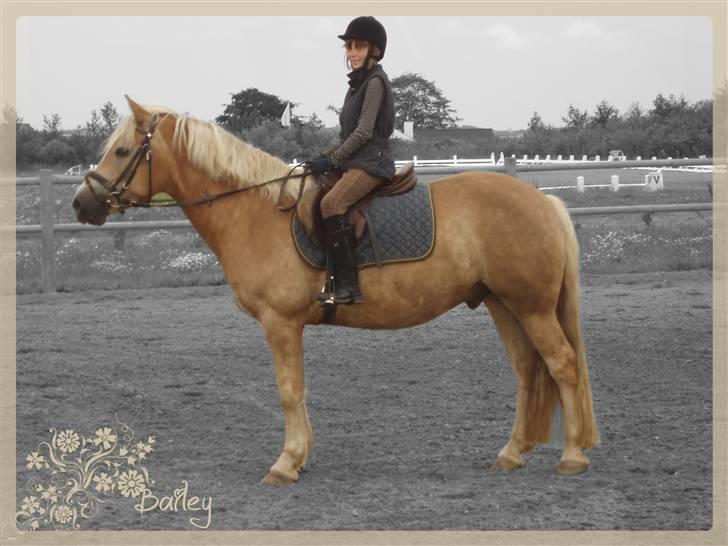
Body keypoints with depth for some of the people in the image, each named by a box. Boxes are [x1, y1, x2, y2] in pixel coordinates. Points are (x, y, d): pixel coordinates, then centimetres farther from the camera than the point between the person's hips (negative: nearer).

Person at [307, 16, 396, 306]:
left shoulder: (375, 81, -9)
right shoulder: (358, 83, 20)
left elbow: (364, 132, -15)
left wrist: (331, 160, -13)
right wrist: (327, 157, 9)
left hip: (371, 162, -11)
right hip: (355, 162, 11)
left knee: (331, 204, -31)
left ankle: (347, 285, -33)